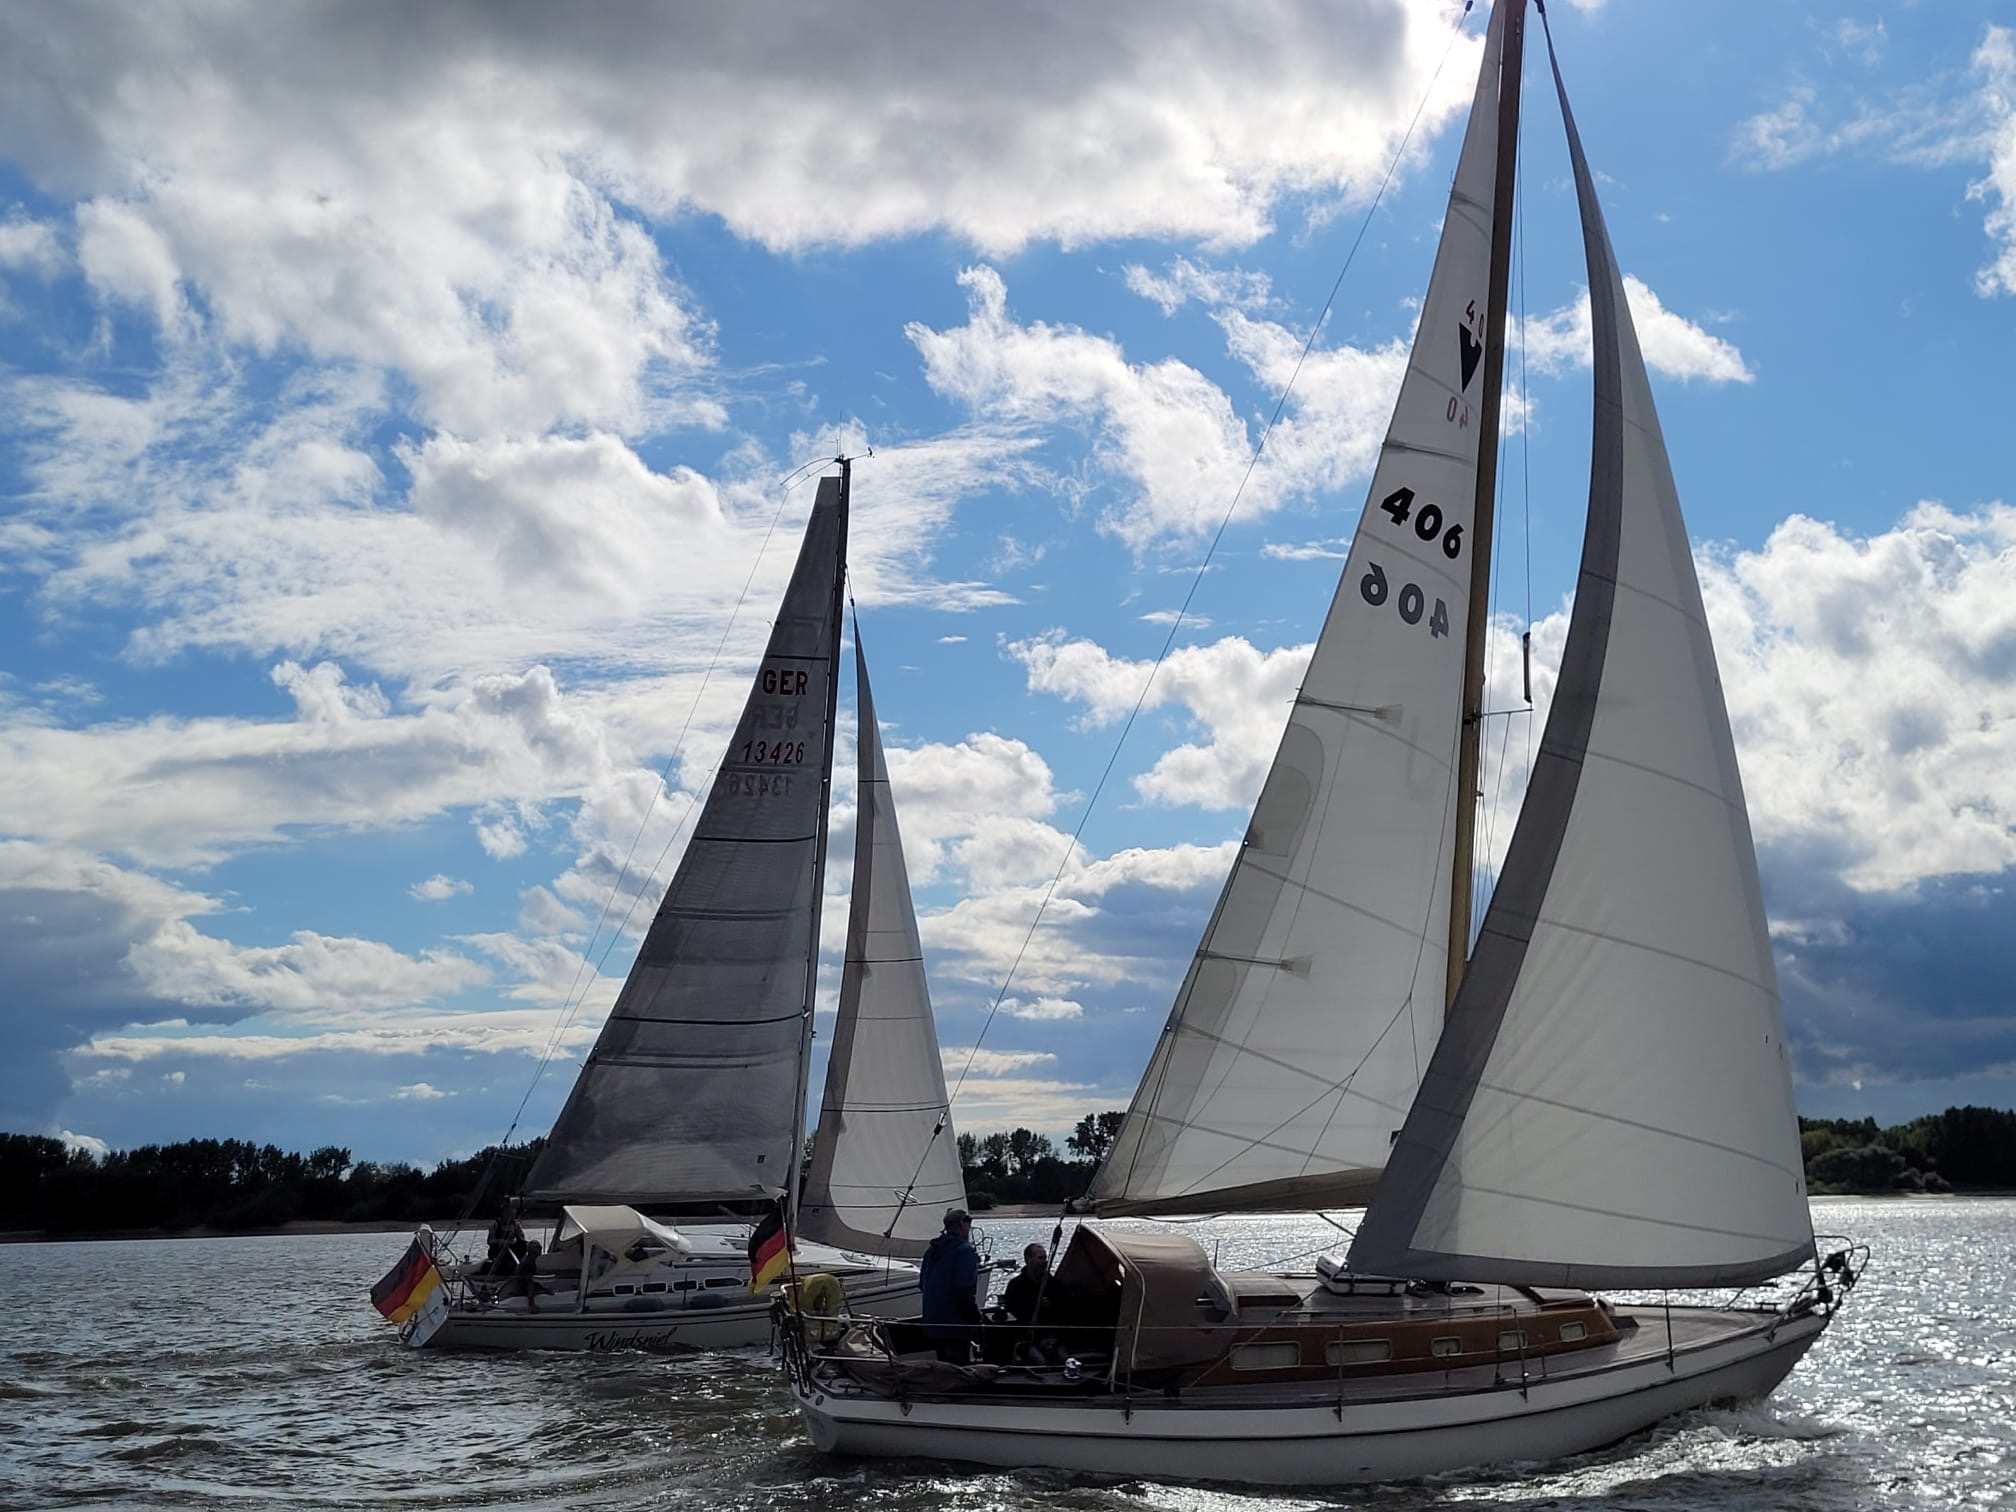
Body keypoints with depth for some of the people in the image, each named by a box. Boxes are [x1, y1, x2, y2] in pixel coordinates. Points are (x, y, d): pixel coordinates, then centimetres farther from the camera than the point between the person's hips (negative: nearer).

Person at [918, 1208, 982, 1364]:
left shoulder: (932, 1250, 14)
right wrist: (975, 1317, -13)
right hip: (956, 1325, -9)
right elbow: (964, 1291, -21)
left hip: (932, 1323, 9)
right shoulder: (964, 1250, -14)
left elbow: (923, 1284, 22)